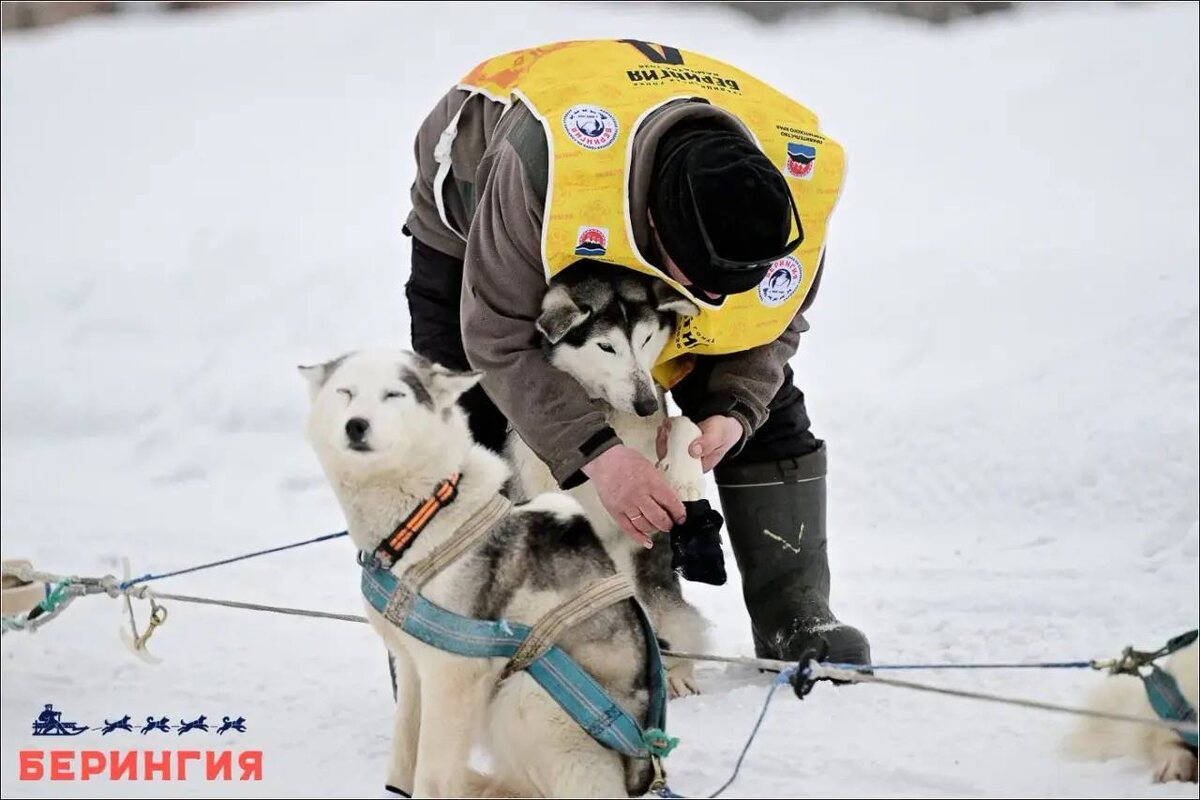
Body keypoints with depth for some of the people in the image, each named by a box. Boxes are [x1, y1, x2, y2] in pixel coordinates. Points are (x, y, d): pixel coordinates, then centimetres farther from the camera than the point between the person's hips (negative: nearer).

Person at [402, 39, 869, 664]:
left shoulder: (802, 174, -36)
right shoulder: (548, 165, -49)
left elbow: (772, 321, -15)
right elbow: (497, 340, -38)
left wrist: (732, 411, -33)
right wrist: (595, 450, -48)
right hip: (475, 214, -3)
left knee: (768, 408, -7)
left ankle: (796, 622, 0)